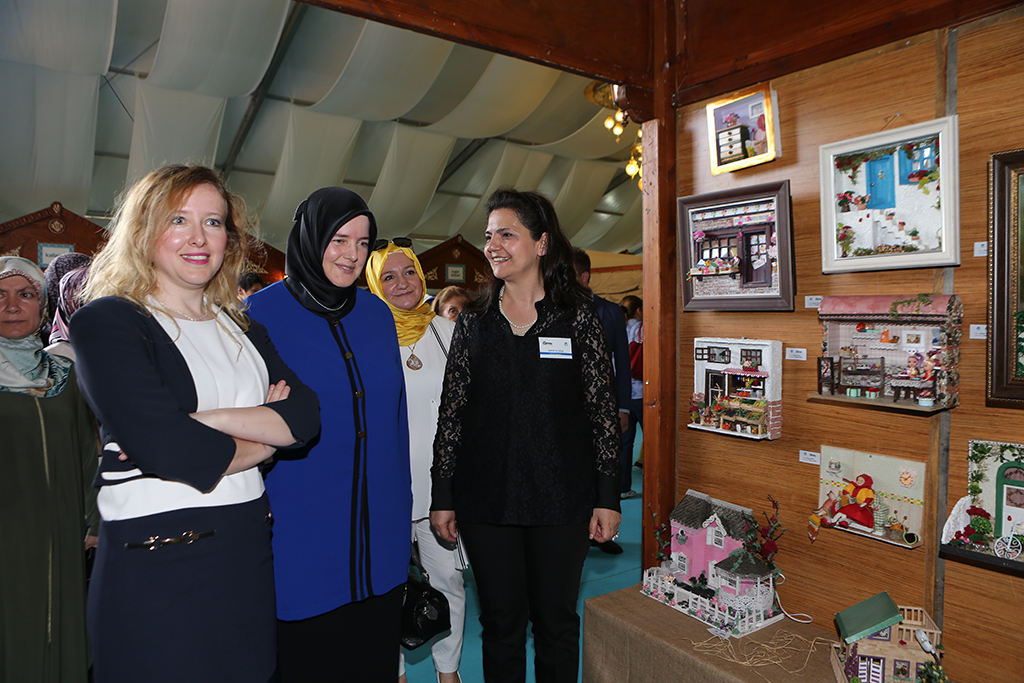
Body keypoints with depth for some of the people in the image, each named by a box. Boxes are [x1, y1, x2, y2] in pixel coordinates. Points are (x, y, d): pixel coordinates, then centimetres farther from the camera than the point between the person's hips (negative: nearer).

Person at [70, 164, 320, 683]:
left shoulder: (243, 329, 11)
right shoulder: (106, 321, -7)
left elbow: (305, 416, -3)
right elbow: (167, 449, -20)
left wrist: (205, 420, -16)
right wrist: (261, 440, -4)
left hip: (248, 555, 6)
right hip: (154, 567, -5)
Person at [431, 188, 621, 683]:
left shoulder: (576, 316, -1)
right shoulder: (473, 321, 4)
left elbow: (602, 409, -2)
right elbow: (451, 413, 4)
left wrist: (608, 497, -4)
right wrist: (441, 498, 2)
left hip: (561, 498, -1)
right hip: (486, 501, 2)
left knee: (556, 622, 13)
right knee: (501, 623, 14)